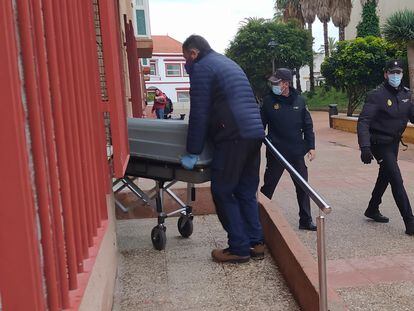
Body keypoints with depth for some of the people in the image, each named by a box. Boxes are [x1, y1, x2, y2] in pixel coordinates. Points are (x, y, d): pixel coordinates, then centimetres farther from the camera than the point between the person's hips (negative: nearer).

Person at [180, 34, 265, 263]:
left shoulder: (201, 68, 0)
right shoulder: (228, 63, 27)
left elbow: (199, 114, -7)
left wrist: (193, 153, -5)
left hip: (233, 136, -9)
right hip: (255, 133, 9)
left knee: (223, 192, 0)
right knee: (247, 192, 14)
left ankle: (239, 248, 3)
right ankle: (256, 243, 17)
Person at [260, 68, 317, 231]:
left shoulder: (299, 101, 2)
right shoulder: (269, 100, -5)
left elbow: (308, 126, 8)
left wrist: (311, 147, 4)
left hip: (297, 153, 3)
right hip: (275, 153, -3)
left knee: (303, 187, 9)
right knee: (268, 187, 6)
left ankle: (306, 220, 21)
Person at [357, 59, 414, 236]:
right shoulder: (376, 95, -17)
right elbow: (363, 122, -24)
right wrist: (364, 147, -36)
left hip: (394, 143, 8)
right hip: (380, 143, -8)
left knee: (385, 176, 20)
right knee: (397, 180, -10)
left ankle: (372, 209, 38)